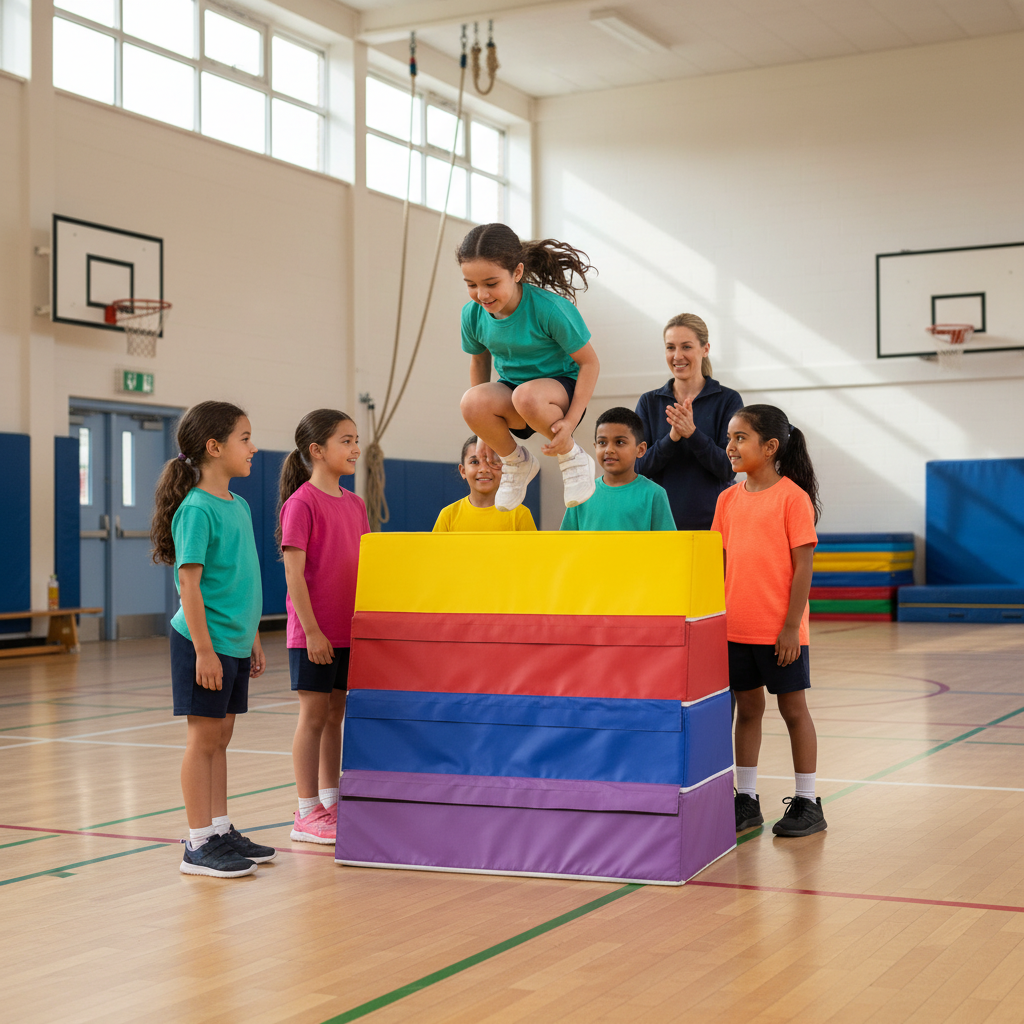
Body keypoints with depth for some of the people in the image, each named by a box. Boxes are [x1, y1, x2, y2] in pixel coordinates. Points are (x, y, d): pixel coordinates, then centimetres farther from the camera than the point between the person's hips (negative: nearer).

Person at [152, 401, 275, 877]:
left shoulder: (238, 506, 11)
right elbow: (189, 583, -18)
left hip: (235, 643, 8)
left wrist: (252, 639, 19)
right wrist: (204, 649, -20)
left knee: (220, 736, 14)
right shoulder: (197, 509, -15)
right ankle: (198, 844, 6)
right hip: (206, 642, -8)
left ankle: (221, 830, 22)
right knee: (203, 738, -1)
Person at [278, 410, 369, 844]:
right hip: (314, 633, -7)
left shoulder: (354, 504, 10)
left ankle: (330, 802, 23)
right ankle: (307, 813, 7)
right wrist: (311, 630, -17)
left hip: (347, 632, 7)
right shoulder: (302, 503, -12)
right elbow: (294, 574, -15)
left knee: (335, 714, 13)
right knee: (314, 715, -1)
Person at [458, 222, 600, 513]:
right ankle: (517, 463, 0)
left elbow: (589, 362, -14)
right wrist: (486, 433, 13)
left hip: (560, 388, -4)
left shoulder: (551, 308, -24)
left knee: (527, 396, -41)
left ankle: (573, 458, -9)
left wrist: (570, 421, -22)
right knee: (471, 401, -31)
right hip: (509, 392, 4)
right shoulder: (472, 314, -10)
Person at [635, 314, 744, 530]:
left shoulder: (728, 400, 0)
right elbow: (638, 467, -1)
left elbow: (729, 469, -7)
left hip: (712, 521, -2)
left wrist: (692, 433, -21)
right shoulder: (649, 403, 8)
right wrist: (672, 438, -17)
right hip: (659, 520, 2)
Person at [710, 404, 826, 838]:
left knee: (793, 708, 5)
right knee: (747, 708, 12)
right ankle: (746, 801, 21)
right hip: (735, 628, 5)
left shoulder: (793, 496, -9)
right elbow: (720, 563, 12)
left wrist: (791, 627, -14)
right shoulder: (728, 498, 8)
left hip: (780, 631, -5)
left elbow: (803, 566, -11)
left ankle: (806, 803, 15)